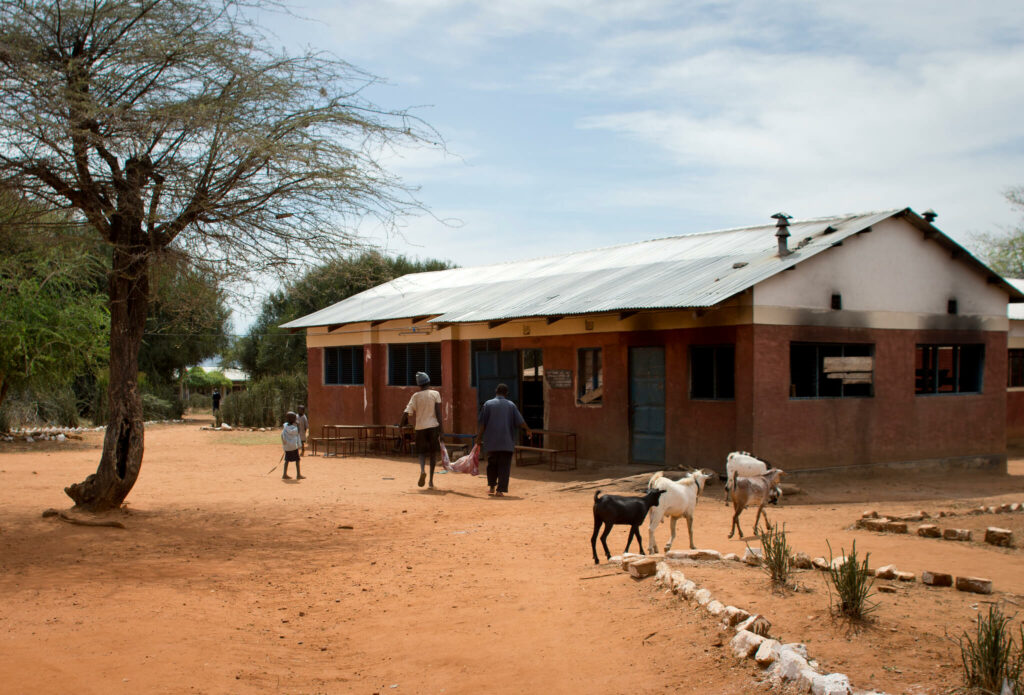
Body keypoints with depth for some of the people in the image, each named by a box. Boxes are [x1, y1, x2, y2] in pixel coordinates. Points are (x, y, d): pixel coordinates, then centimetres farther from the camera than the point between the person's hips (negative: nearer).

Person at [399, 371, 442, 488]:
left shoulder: (416, 396, 2)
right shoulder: (435, 394, 0)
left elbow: (407, 412, -4)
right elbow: (438, 412, -6)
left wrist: (402, 424, 12)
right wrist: (440, 429, -5)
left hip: (420, 427, 1)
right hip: (433, 426, -1)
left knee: (422, 452, 11)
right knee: (433, 453, 8)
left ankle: (422, 470, -20)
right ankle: (431, 481, 5)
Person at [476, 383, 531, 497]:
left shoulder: (488, 404, 1)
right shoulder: (511, 405, 2)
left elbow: (482, 424, -2)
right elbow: (520, 422, 1)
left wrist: (479, 438, 4)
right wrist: (528, 430, 18)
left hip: (491, 441, 1)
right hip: (507, 442, -1)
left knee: (492, 464, 16)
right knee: (504, 466, 1)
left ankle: (492, 487, 22)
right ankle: (500, 490, -5)